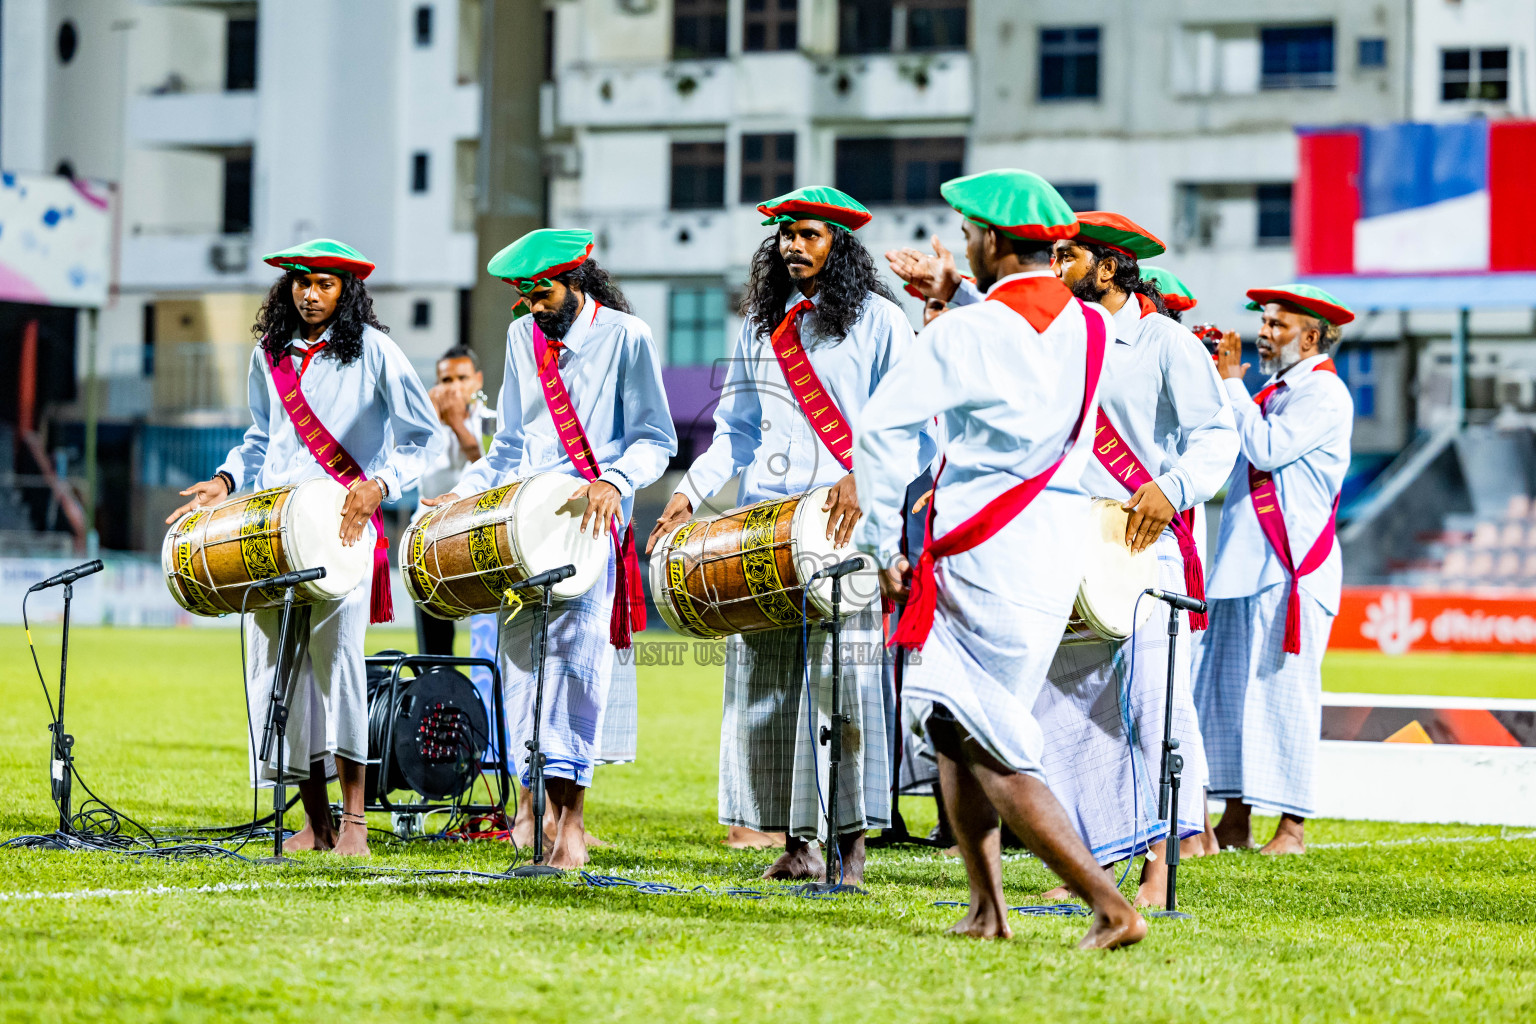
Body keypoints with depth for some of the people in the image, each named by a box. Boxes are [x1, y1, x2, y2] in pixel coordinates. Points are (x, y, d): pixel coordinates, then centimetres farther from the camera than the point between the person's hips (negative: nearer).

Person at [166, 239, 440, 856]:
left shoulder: (371, 351, 2)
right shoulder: (270, 357, 16)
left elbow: (423, 435, 3)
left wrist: (379, 484, -11)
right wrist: (227, 479, 12)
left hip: (345, 523, -5)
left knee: (335, 649, -19)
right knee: (279, 664, -1)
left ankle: (354, 819, -17)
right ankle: (315, 823, 6)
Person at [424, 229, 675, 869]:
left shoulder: (625, 336, 0)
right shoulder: (523, 336, 17)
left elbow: (655, 439, 0)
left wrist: (612, 482, -18)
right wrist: (462, 493, 11)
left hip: (592, 521, -5)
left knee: (576, 653, -13)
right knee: (520, 654, -3)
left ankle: (571, 818, -13)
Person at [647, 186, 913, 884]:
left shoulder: (877, 320, 3)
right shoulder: (760, 326, 19)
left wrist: (864, 480, -20)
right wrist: (691, 492, 9)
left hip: (847, 520, -5)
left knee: (841, 677, -11)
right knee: (768, 679, 0)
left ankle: (851, 841, -7)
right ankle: (795, 841, 6)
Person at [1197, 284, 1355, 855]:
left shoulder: (1324, 392, -7)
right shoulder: (1272, 392, 20)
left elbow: (1266, 449, -17)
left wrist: (1230, 384, -9)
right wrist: (1218, 375, 14)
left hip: (1293, 566, -9)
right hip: (1243, 563, 9)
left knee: (1285, 691, -8)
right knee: (1225, 691, 4)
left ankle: (1293, 825, -4)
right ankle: (1235, 819, 8)